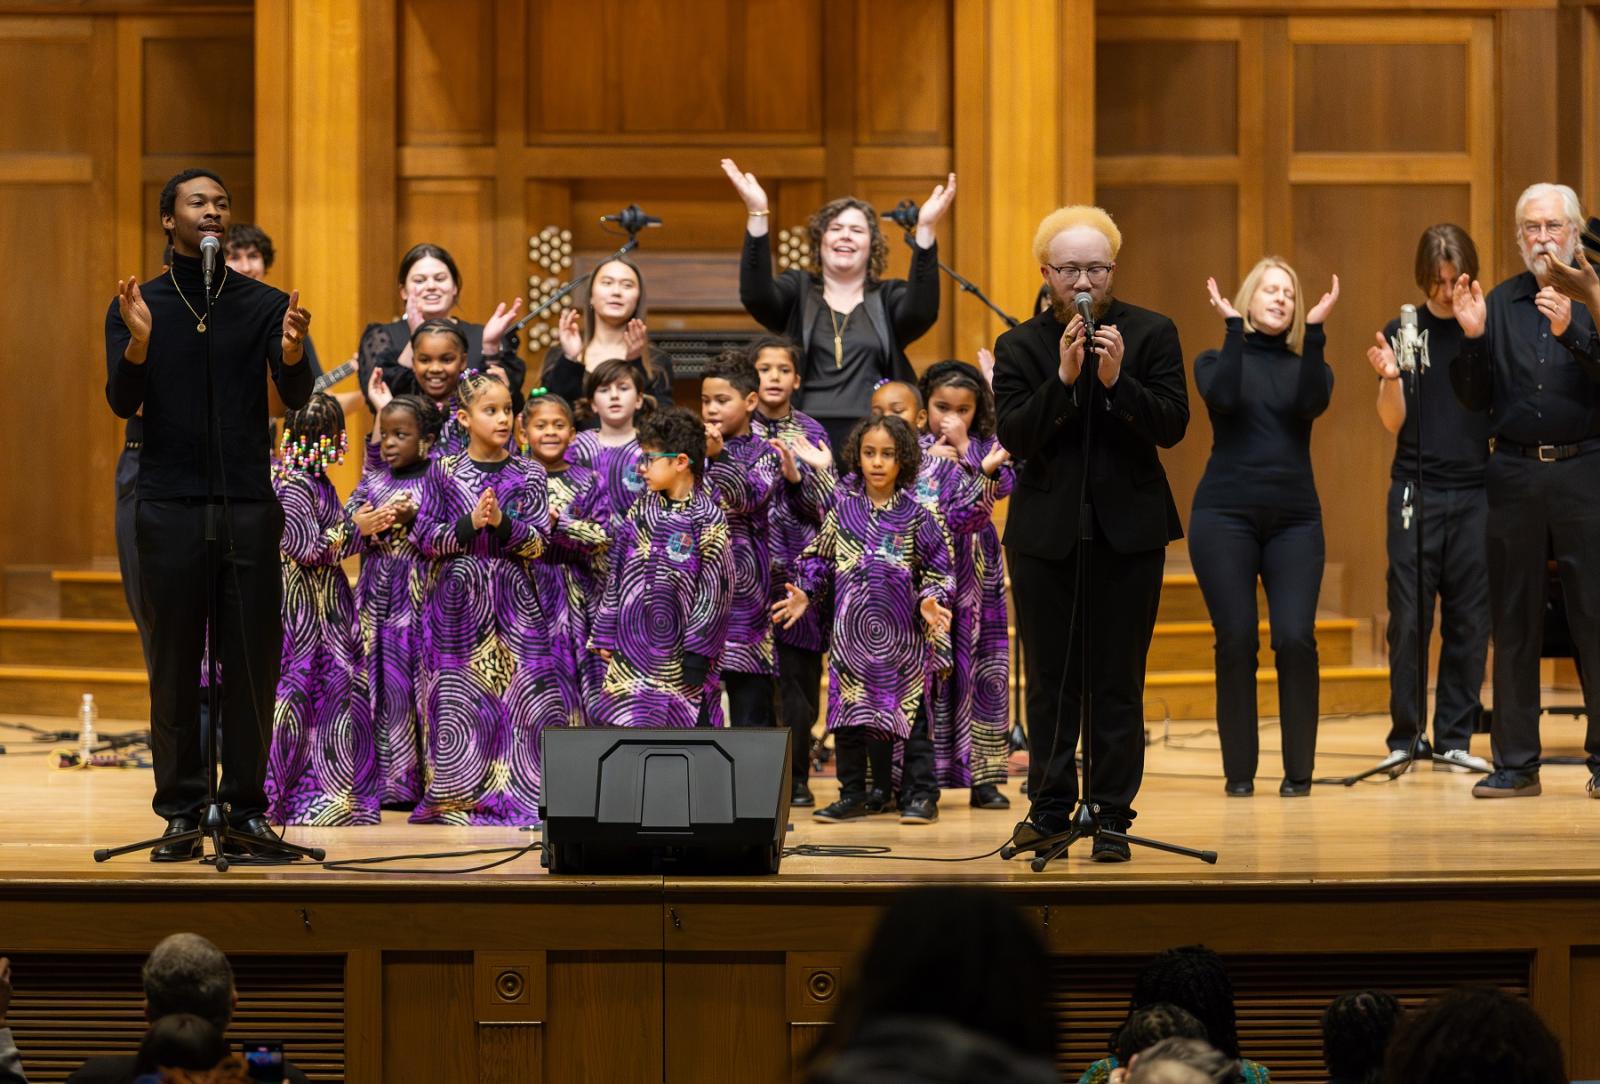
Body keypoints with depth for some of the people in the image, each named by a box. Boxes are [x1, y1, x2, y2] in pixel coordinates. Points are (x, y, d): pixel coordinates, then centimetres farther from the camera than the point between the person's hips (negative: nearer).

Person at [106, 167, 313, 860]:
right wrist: (138, 344, -23)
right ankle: (180, 812, 4)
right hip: (169, 509, -1)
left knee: (253, 662, 1)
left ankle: (246, 807, 9)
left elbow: (297, 401, -3)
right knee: (175, 665, 0)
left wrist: (292, 354, -25)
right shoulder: (135, 306, 6)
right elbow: (122, 404, -4)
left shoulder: (266, 305, 7)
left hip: (249, 507, 1)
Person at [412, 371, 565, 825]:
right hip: (457, 601, -1)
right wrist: (470, 524, -15)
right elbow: (426, 538, -1)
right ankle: (455, 798, 4)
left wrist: (502, 522, -17)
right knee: (458, 697, -2)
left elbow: (538, 541, 0)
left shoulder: (529, 474, 6)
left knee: (519, 693, -6)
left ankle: (514, 793, -2)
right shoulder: (443, 472, 4)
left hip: (513, 600, 1)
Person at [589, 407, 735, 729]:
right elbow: (617, 571, 12)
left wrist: (698, 653, -13)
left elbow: (715, 590, -11)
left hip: (678, 651, -5)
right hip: (634, 645, 5)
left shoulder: (707, 518, -10)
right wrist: (605, 633, 10)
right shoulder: (643, 506, 7)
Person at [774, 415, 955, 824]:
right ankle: (855, 793, 14)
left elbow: (936, 568, 2)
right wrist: (804, 592, -3)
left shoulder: (915, 514, -1)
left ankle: (921, 794, 6)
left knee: (909, 711, 0)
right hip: (851, 629, 2)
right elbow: (819, 557, 10)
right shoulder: (842, 506, 5)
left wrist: (930, 601, -14)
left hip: (902, 631, -2)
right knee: (849, 713, 5)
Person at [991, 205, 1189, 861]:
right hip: (1045, 531, 1)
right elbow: (1014, 437, -9)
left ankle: (1113, 818, 4)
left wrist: (1116, 381, -21)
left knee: (1118, 683, 0)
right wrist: (1063, 377, -20)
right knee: (1049, 681, 5)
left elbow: (1172, 425, -7)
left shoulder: (1152, 334, 2)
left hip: (1129, 529, -1)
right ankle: (1051, 807, 14)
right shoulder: (1019, 347, 3)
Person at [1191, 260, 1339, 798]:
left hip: (1294, 518, 1)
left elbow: (1311, 405, -10)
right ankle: (1239, 771, 5)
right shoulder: (1217, 361, 9)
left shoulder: (1306, 366, 13)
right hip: (1226, 515, -1)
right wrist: (1233, 328, -12)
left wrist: (1314, 330, -14)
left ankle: (1299, 771, -2)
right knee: (1236, 640, -5)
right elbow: (1223, 398, -14)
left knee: (1295, 638, -11)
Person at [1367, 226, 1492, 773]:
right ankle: (1403, 738, 4)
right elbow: (1394, 421, 0)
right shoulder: (1402, 331, 4)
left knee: (1469, 620, 2)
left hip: (1474, 490, 1)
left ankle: (1454, 739, 8)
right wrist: (1389, 377, -20)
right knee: (1408, 618, -3)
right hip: (1416, 488, -1)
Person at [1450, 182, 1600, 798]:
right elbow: (1475, 399, 9)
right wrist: (1472, 338, -6)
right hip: (1514, 471, 3)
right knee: (1513, 620, 4)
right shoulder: (1498, 304, 12)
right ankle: (1515, 763, 9)